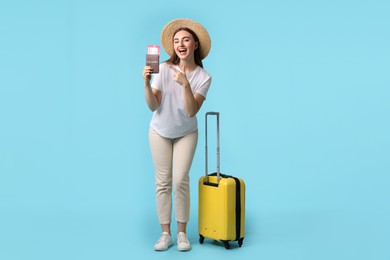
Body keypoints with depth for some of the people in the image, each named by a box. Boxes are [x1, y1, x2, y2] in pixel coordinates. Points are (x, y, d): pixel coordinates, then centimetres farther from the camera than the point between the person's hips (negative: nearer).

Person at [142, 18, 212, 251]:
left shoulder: (203, 77, -14)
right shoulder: (164, 69, -17)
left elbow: (191, 111, -23)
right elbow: (153, 106, -17)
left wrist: (185, 84, -34)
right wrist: (146, 84, -32)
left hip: (186, 134, 0)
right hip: (160, 132, 0)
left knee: (180, 180, -8)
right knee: (163, 182, 1)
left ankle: (182, 233, 7)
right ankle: (165, 233, 10)